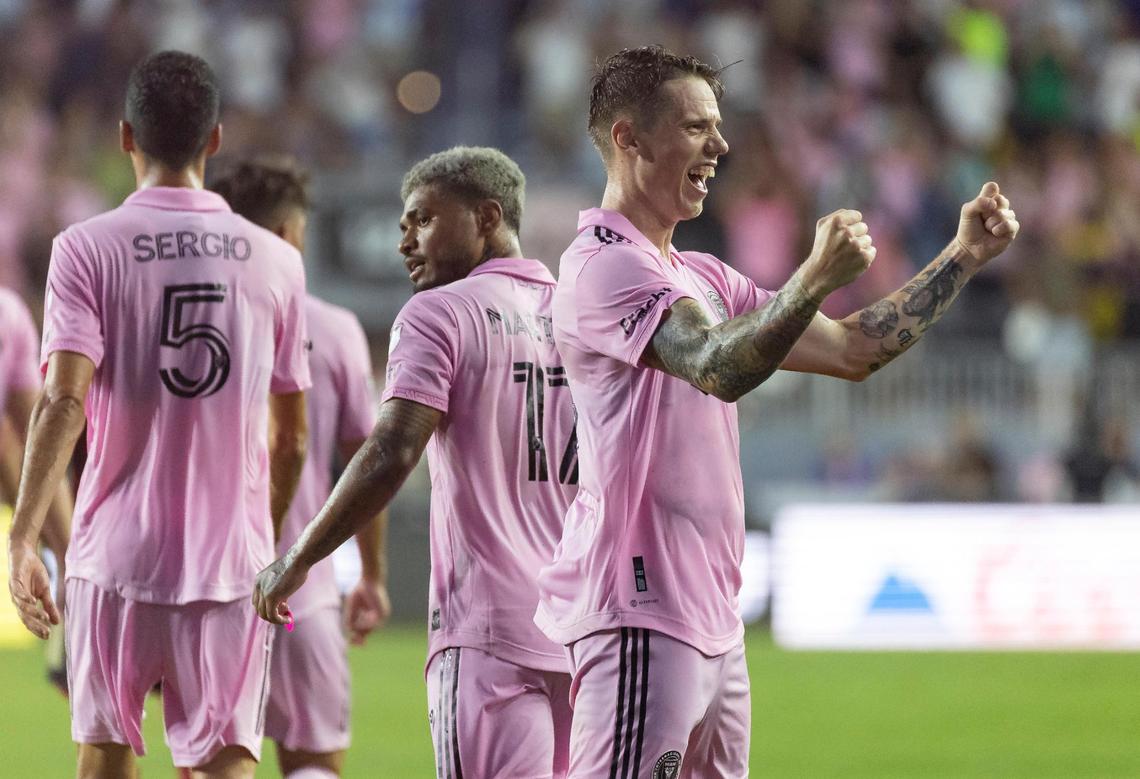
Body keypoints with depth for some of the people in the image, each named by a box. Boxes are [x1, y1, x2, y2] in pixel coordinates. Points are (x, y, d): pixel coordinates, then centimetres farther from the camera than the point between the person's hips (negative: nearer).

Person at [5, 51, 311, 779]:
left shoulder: (87, 248, -4)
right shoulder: (275, 261, 4)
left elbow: (64, 402, -15)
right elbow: (291, 440, 10)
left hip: (116, 555, -1)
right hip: (232, 560, 1)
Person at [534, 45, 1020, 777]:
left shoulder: (703, 278, 22)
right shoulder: (603, 265, -10)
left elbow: (851, 349, 21)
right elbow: (720, 368, -26)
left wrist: (964, 256, 15)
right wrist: (816, 278, -37)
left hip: (715, 625, 10)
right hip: (641, 616, -10)